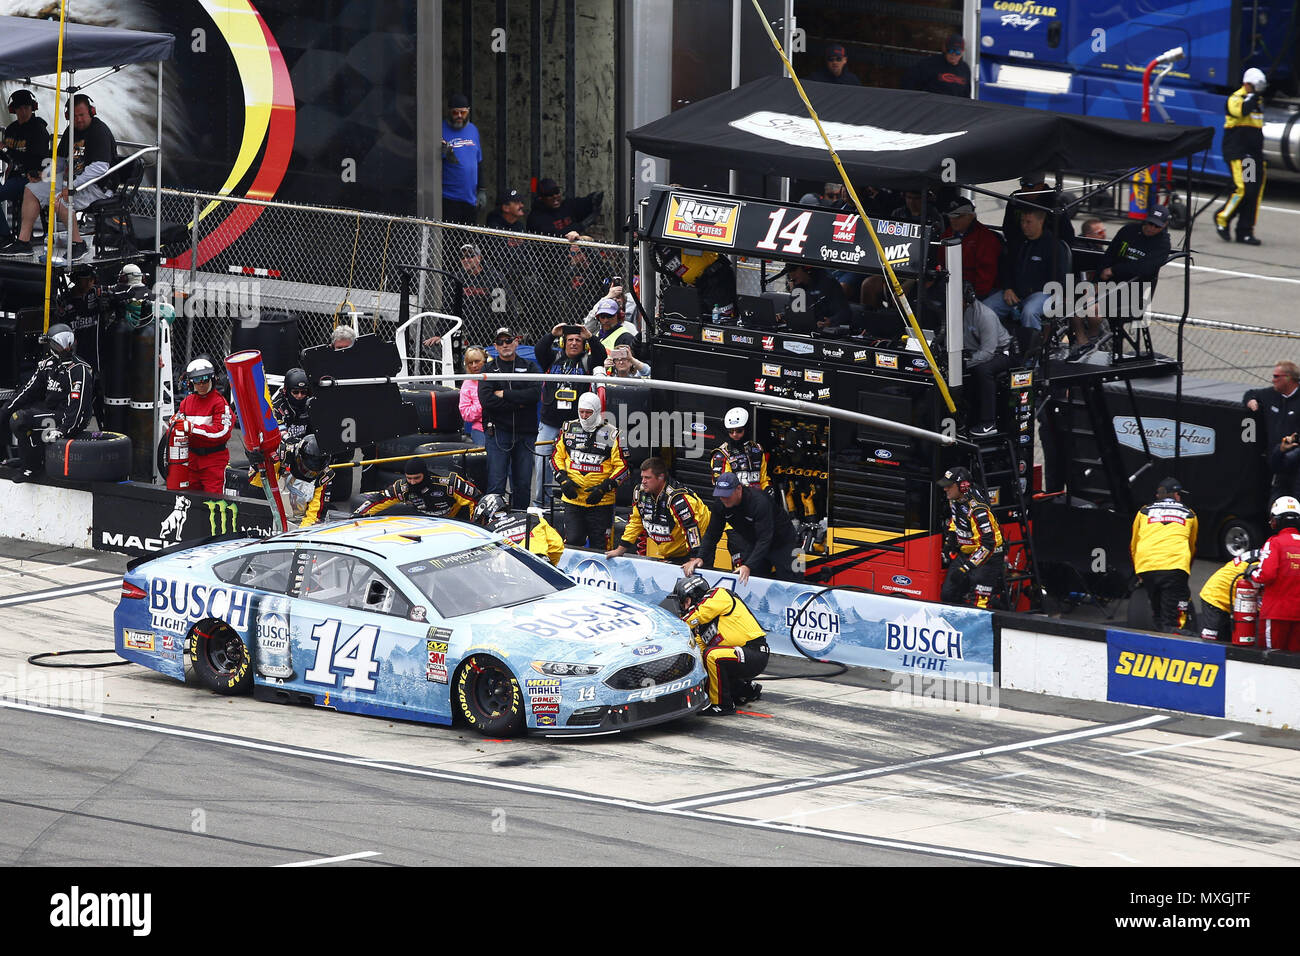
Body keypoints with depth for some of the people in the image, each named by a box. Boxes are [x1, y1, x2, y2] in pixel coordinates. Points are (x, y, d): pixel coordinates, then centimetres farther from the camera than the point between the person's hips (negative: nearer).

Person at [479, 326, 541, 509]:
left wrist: (505, 395, -10)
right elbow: (486, 400, -8)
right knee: (496, 485, -8)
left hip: (525, 432, 2)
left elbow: (535, 393, -8)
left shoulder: (529, 367, 10)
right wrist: (517, 403, -10)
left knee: (523, 484, 4)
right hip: (497, 431, -2)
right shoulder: (489, 369, 8)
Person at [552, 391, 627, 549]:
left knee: (599, 547, 0)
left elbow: (622, 467, -2)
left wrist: (604, 488, -13)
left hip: (601, 501, -2)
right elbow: (557, 457, 14)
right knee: (572, 542, -3)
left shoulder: (611, 434, -4)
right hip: (573, 499, 2)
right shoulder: (568, 429, 6)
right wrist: (563, 480, -3)